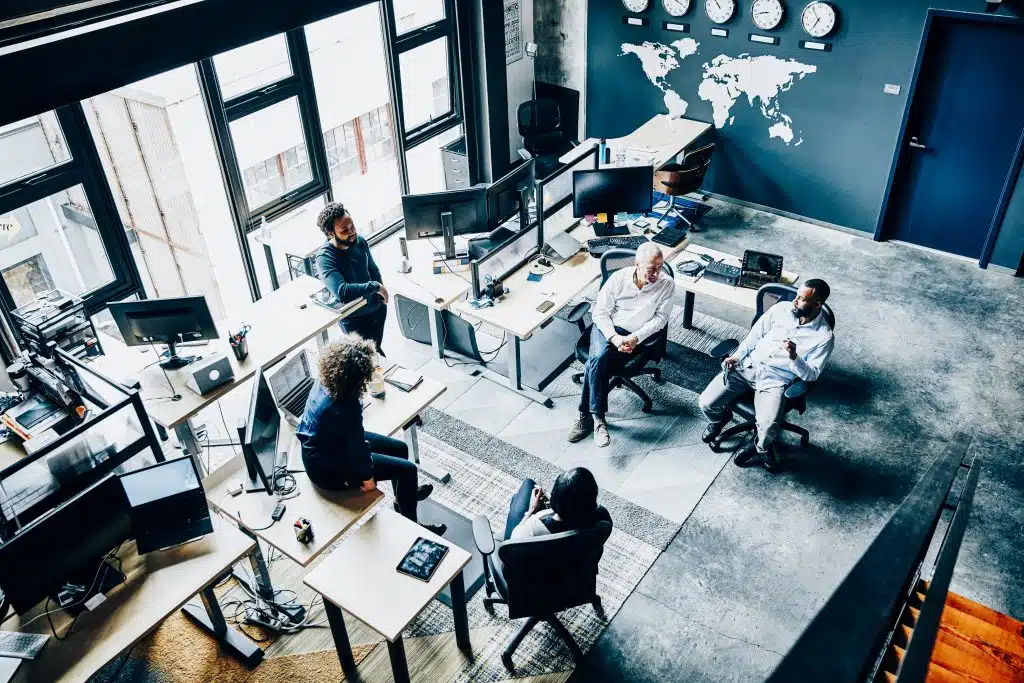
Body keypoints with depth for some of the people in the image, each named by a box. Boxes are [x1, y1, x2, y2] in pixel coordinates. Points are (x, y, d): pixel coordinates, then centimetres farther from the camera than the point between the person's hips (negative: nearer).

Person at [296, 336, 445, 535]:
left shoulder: (324, 381, -13)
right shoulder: (345, 409, -38)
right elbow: (357, 448, -25)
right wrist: (367, 476, -9)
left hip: (320, 445, 9)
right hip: (328, 470, -8)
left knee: (399, 449, 18)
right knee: (407, 469, -2)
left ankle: (404, 496, 45)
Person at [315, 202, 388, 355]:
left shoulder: (360, 241, -9)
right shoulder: (325, 257, -29)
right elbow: (341, 291, -42)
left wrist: (381, 293, -6)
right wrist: (375, 286, -31)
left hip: (377, 307, 6)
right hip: (354, 318, -6)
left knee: (376, 348, 27)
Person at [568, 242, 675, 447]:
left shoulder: (667, 284, -4)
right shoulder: (619, 278, -3)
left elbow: (660, 318, -2)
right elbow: (600, 312, -2)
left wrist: (635, 338, -16)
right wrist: (614, 337, -18)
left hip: (634, 337, -1)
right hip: (607, 329, 1)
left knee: (596, 363, -28)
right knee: (599, 358, -32)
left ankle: (586, 415, -17)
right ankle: (597, 417, -25)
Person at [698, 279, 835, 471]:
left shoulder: (823, 336, -7)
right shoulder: (782, 308, 2)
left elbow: (811, 375, -6)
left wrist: (793, 357, -25)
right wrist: (737, 355, -2)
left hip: (775, 380, -3)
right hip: (748, 365, 3)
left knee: (768, 425, -29)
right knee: (707, 403, -13)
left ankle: (759, 446, 9)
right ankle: (720, 417, 25)